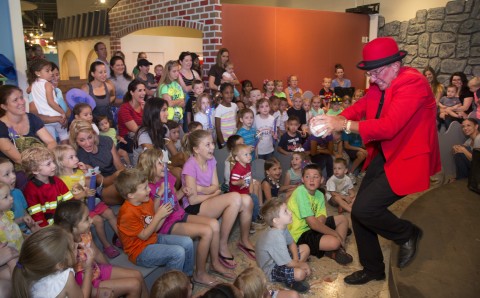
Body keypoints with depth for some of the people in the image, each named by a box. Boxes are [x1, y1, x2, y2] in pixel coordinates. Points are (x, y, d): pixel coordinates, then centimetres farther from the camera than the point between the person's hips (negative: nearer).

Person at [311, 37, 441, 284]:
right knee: (359, 212, 9)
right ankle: (372, 269, 31)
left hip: (406, 160, -8)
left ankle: (408, 234, 15)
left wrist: (344, 124, -29)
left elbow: (388, 126, -30)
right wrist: (332, 120, -19)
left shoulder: (412, 82, -21)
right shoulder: (380, 84, 4)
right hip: (383, 155, 8)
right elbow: (359, 107, 0)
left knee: (364, 209, -17)